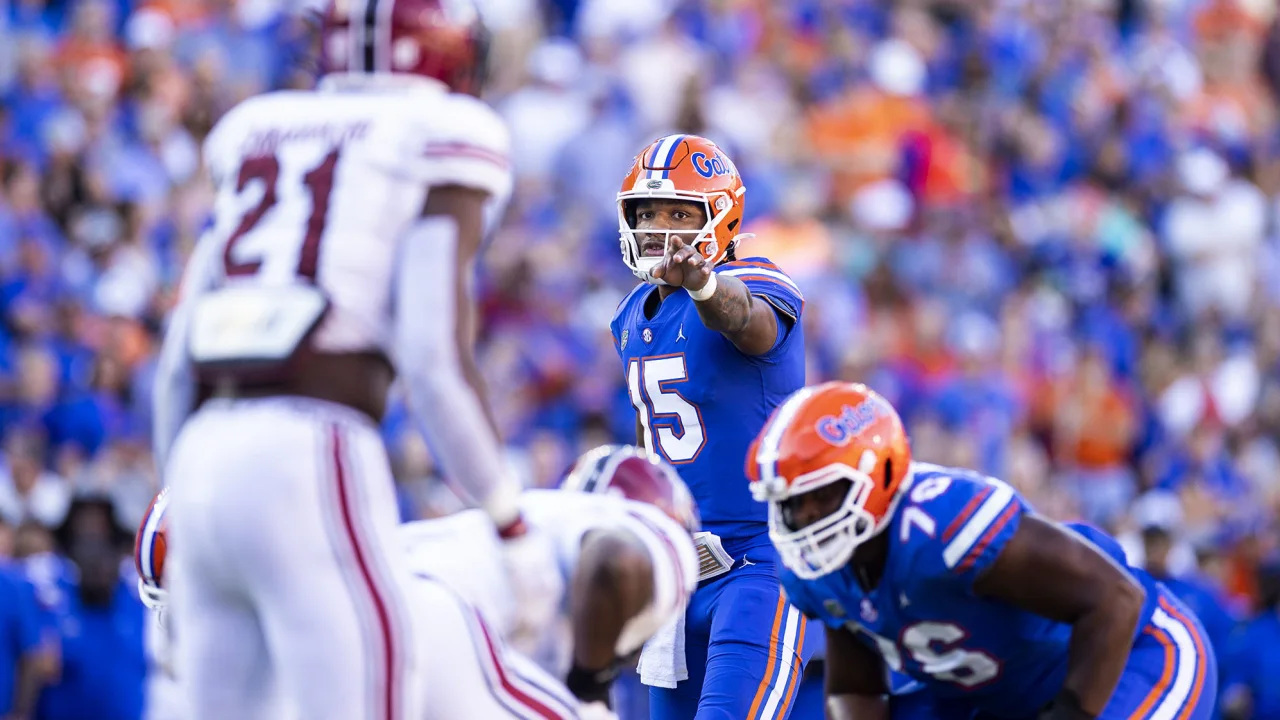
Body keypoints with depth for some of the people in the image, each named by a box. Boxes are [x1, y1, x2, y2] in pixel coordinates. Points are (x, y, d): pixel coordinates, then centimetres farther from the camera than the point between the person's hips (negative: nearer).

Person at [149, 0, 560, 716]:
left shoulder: (264, 134, 22)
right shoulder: (439, 149, 4)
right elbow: (438, 362, -7)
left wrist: (187, 505, 28)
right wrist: (513, 527, -1)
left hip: (205, 456, 7)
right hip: (313, 461, -7)